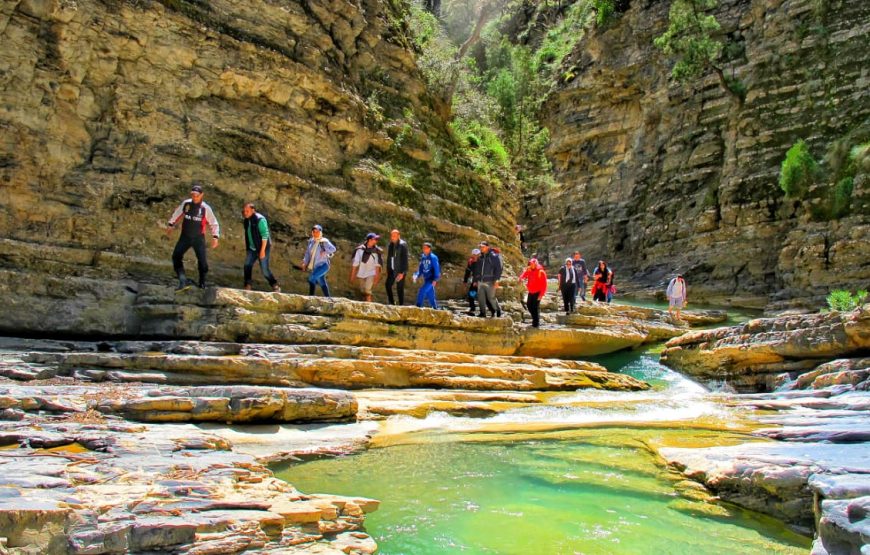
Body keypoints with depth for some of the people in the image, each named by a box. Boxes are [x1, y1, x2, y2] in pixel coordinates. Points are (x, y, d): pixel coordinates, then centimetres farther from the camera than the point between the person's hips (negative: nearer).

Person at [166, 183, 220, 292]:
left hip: (198, 238, -2)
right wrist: (170, 225, 23)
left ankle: (202, 283, 15)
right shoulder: (185, 203, -3)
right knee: (176, 256, -13)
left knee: (202, 261, -5)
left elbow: (214, 223, -2)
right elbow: (177, 214, 15)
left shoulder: (206, 208, -11)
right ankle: (183, 281, -15)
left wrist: (215, 237, -10)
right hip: (185, 236, 3)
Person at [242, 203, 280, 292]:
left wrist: (262, 250, -23)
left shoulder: (260, 219, -18)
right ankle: (248, 286, 1)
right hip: (252, 248, 7)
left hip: (263, 248, -7)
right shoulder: (247, 221, 6)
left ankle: (275, 287, 10)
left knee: (264, 270, -6)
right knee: (247, 265, -7)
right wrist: (247, 248, 17)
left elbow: (265, 235, -21)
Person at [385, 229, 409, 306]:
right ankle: (391, 303, 12)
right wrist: (388, 269, 11)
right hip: (392, 270, 7)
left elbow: (405, 259, -16)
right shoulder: (391, 245, 9)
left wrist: (402, 272, -19)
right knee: (388, 285, 3)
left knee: (399, 288, -4)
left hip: (400, 270, -7)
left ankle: (401, 305, 4)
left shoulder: (403, 245, -13)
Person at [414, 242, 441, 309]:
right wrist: (416, 276, -3)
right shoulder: (423, 257, 9)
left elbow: (436, 269, -14)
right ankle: (435, 309, 23)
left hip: (431, 279, -7)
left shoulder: (433, 257, -11)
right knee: (430, 296, 12)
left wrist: (435, 279, -22)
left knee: (422, 290, -20)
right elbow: (420, 268, 13)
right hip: (426, 279, 7)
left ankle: (418, 306, -15)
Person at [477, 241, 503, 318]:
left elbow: (498, 268, -11)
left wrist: (496, 279, -18)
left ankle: (498, 310, 19)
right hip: (481, 281, 6)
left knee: (491, 297, -2)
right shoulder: (481, 257, 14)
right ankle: (483, 313, 12)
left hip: (490, 281, -6)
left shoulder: (494, 256, -6)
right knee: (481, 298, 4)